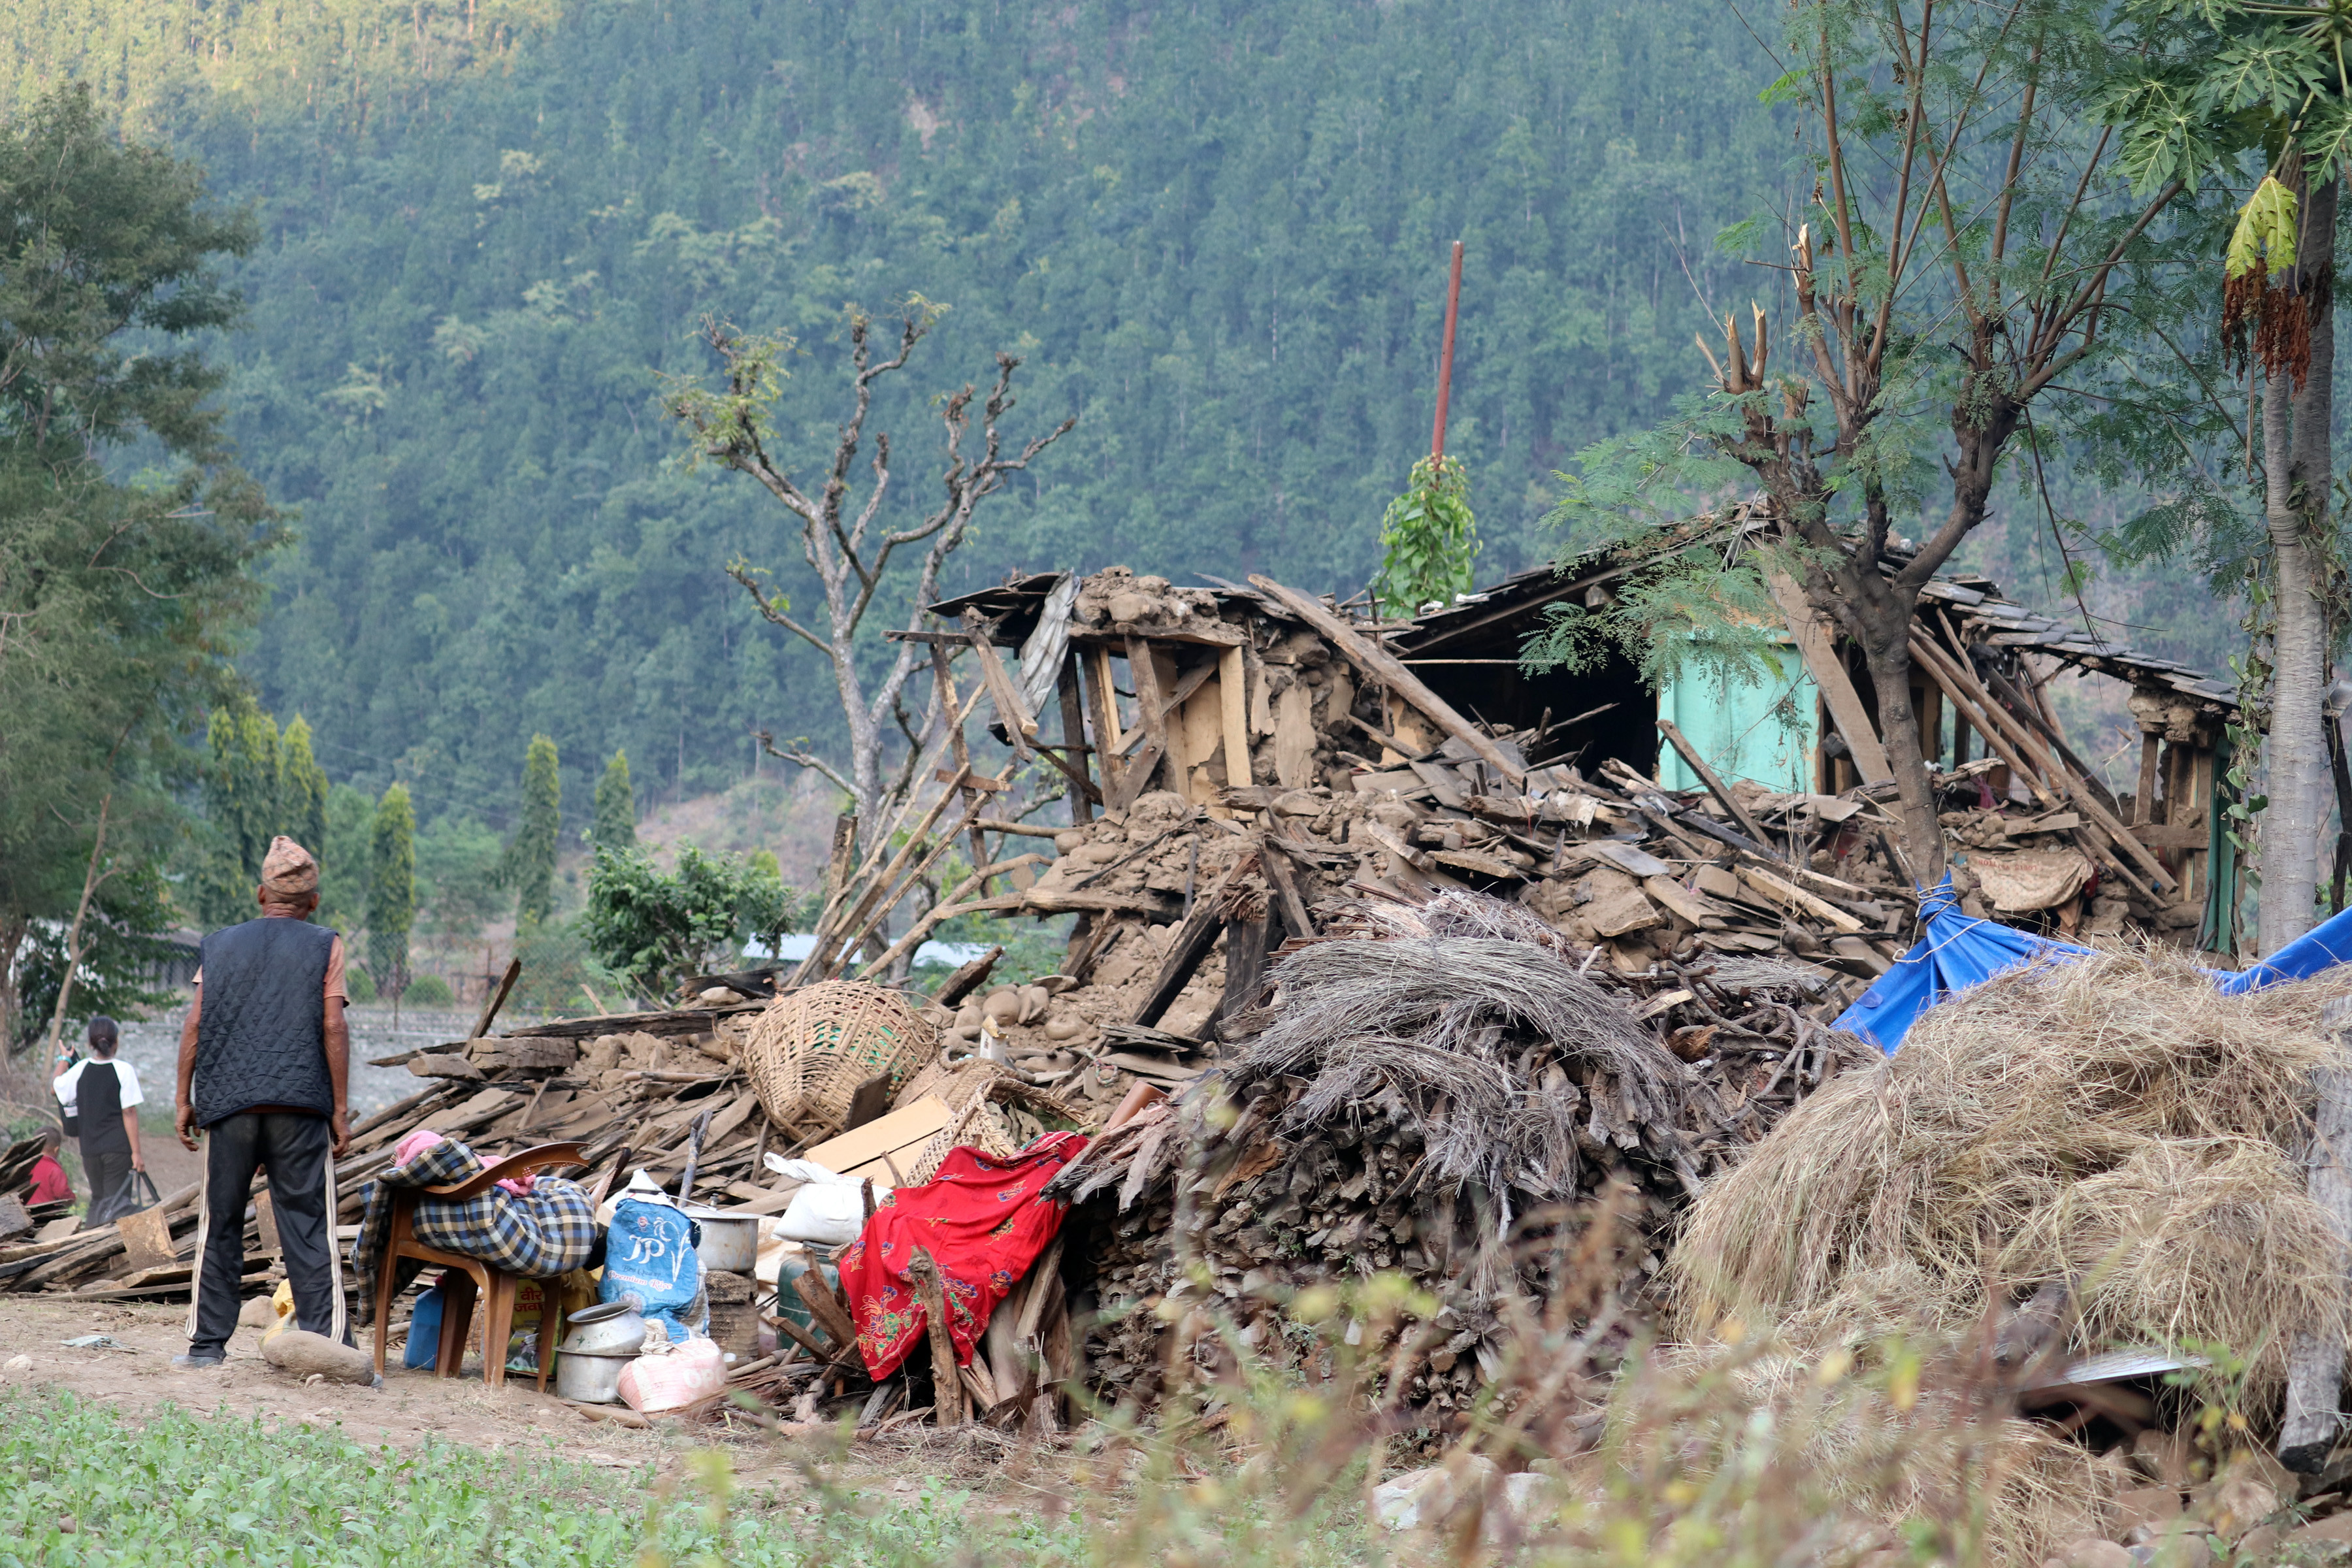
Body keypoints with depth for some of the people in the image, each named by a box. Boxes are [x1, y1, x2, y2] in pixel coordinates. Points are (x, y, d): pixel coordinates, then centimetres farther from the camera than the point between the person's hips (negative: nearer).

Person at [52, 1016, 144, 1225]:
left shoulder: (80, 1069, 1)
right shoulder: (124, 1070, -9)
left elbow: (55, 1086, 20)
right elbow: (129, 1113, -10)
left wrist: (63, 1060, 37)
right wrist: (136, 1152, -8)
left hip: (90, 1149, 4)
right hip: (118, 1147, -4)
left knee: (97, 1198, 18)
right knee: (118, 1201, -3)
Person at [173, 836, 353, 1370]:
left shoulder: (219, 946, 12)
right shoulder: (324, 947, 5)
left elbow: (194, 1026, 7)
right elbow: (333, 1029, -2)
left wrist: (184, 1099, 13)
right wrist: (341, 1110, 1)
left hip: (228, 1105, 2)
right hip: (299, 1105, -2)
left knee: (219, 1223, 9)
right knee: (309, 1224, -2)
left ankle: (207, 1342, 9)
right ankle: (327, 1340, -8)